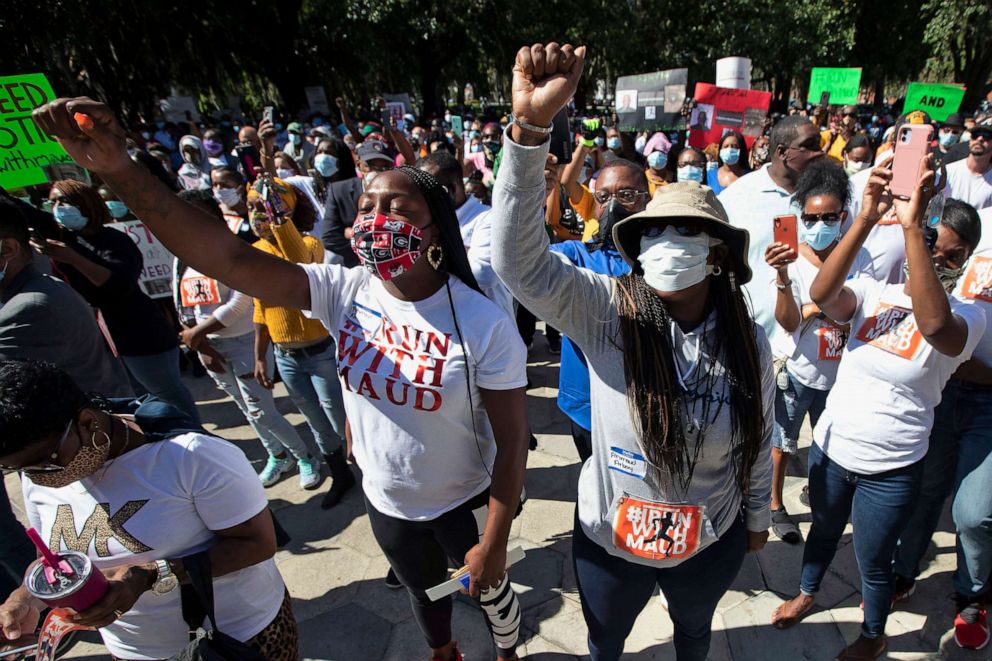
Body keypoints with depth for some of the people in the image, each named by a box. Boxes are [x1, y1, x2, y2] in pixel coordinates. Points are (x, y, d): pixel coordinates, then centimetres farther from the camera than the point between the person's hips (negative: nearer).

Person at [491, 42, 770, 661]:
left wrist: (758, 516, 12)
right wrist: (530, 126, -49)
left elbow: (759, 440, 0)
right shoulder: (604, 309, -24)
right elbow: (518, 258, -40)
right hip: (609, 539, -1)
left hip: (712, 542, 2)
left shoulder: (748, 342, -15)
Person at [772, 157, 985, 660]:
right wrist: (866, 218, -36)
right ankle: (806, 593, 52)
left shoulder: (967, 316, -12)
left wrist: (911, 224, -40)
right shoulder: (872, 292, -5)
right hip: (829, 449, 2)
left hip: (891, 470, -2)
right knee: (823, 530, 26)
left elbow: (933, 324, -37)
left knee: (872, 563, 17)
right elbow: (822, 294, -27)